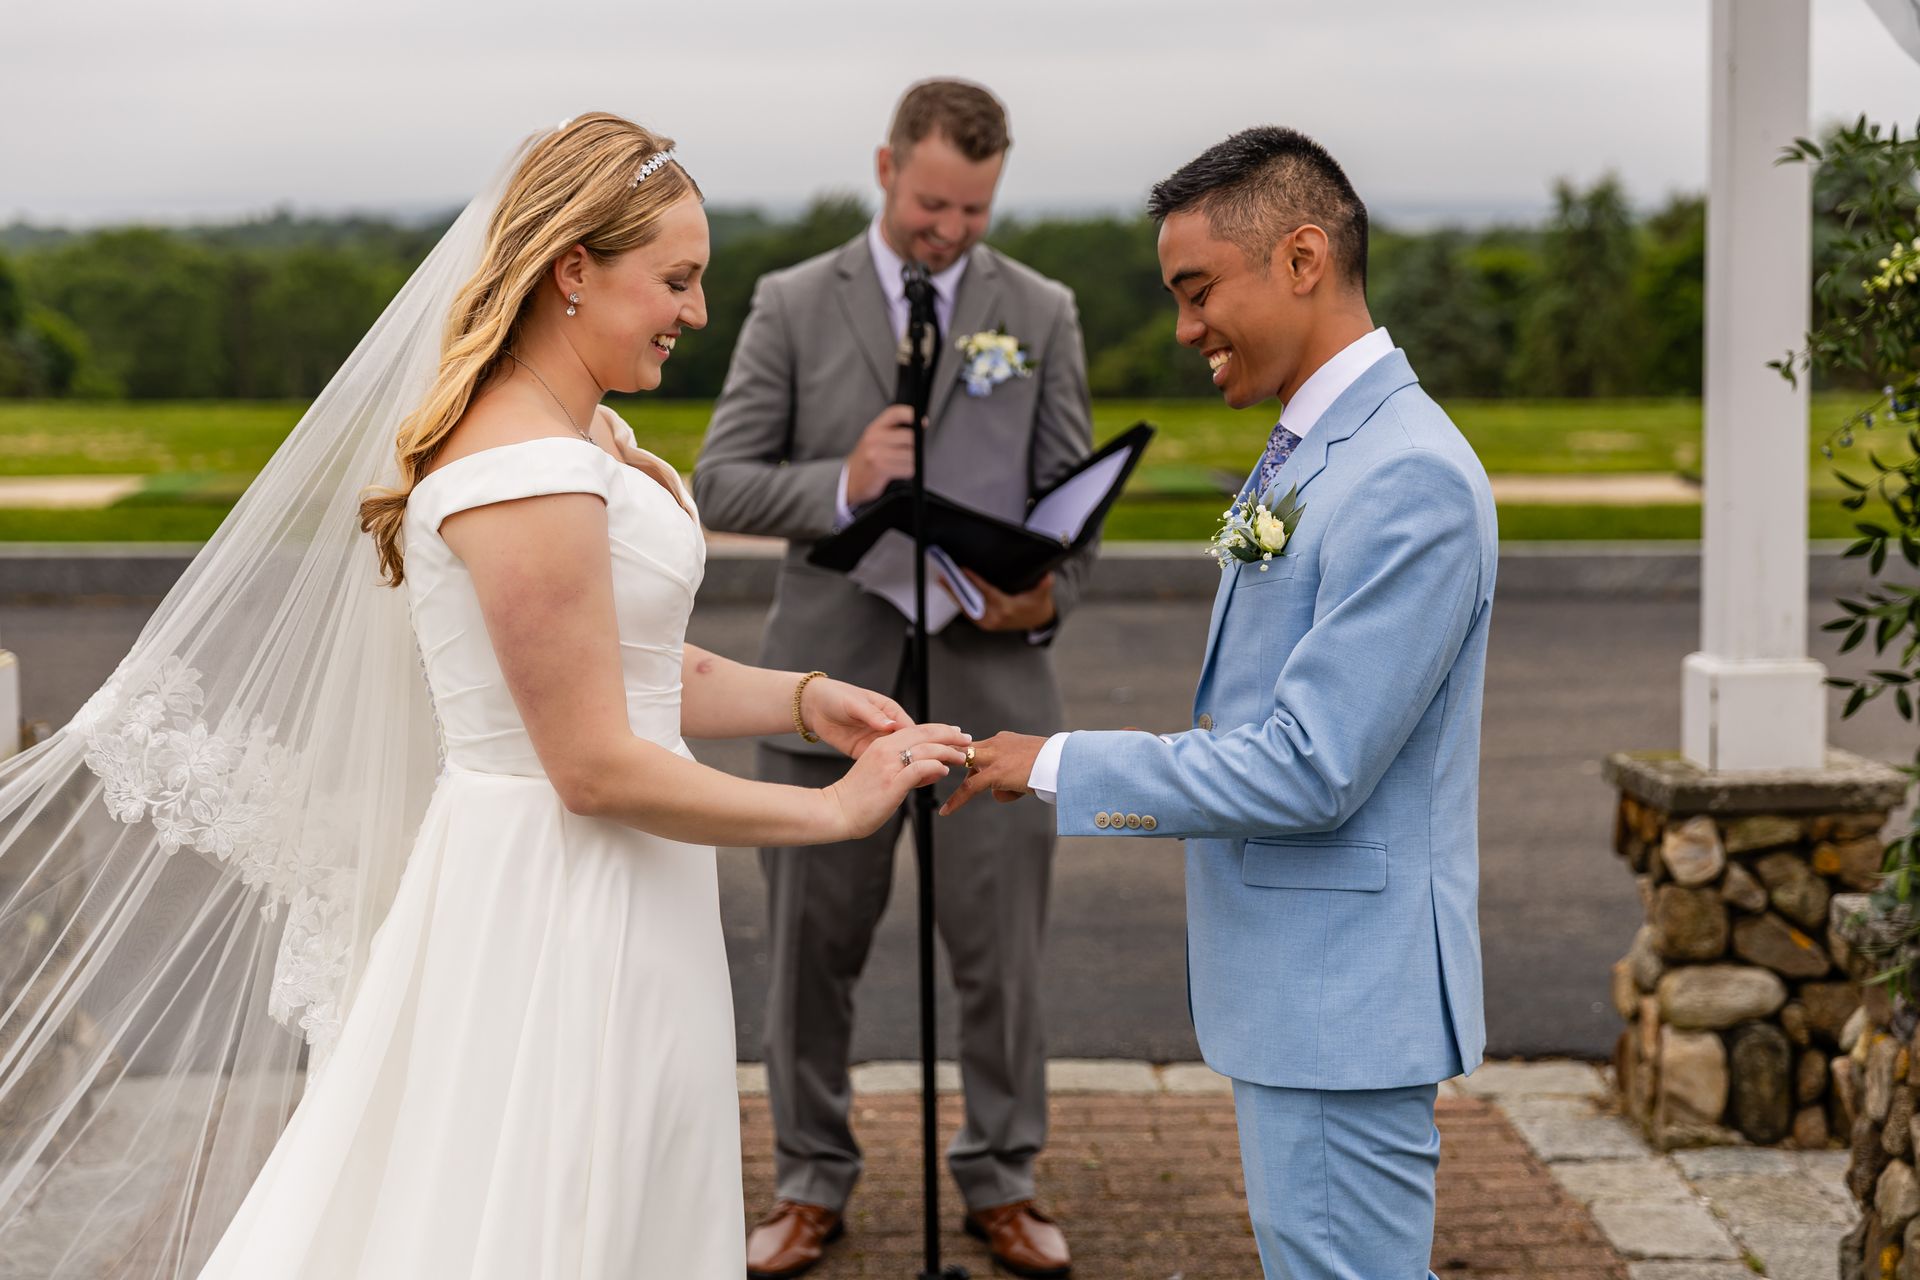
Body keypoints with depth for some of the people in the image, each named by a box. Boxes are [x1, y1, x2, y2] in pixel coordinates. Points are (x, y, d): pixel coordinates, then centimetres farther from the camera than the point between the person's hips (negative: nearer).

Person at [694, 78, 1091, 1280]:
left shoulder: (1042, 312, 8)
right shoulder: (794, 306, 4)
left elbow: (1073, 492, 8)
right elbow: (721, 482, 0)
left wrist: (1052, 593, -12)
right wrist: (841, 486, -18)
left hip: (994, 679, 0)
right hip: (833, 680, 0)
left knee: (1003, 950, 4)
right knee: (814, 947, 8)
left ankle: (1003, 1181, 21)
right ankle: (813, 1183, 23)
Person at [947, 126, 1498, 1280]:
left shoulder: (1411, 476, -20)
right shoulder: (1308, 454, 13)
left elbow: (1312, 765, -23)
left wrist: (1060, 767, -16)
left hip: (1346, 999, -10)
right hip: (1294, 985, 10)